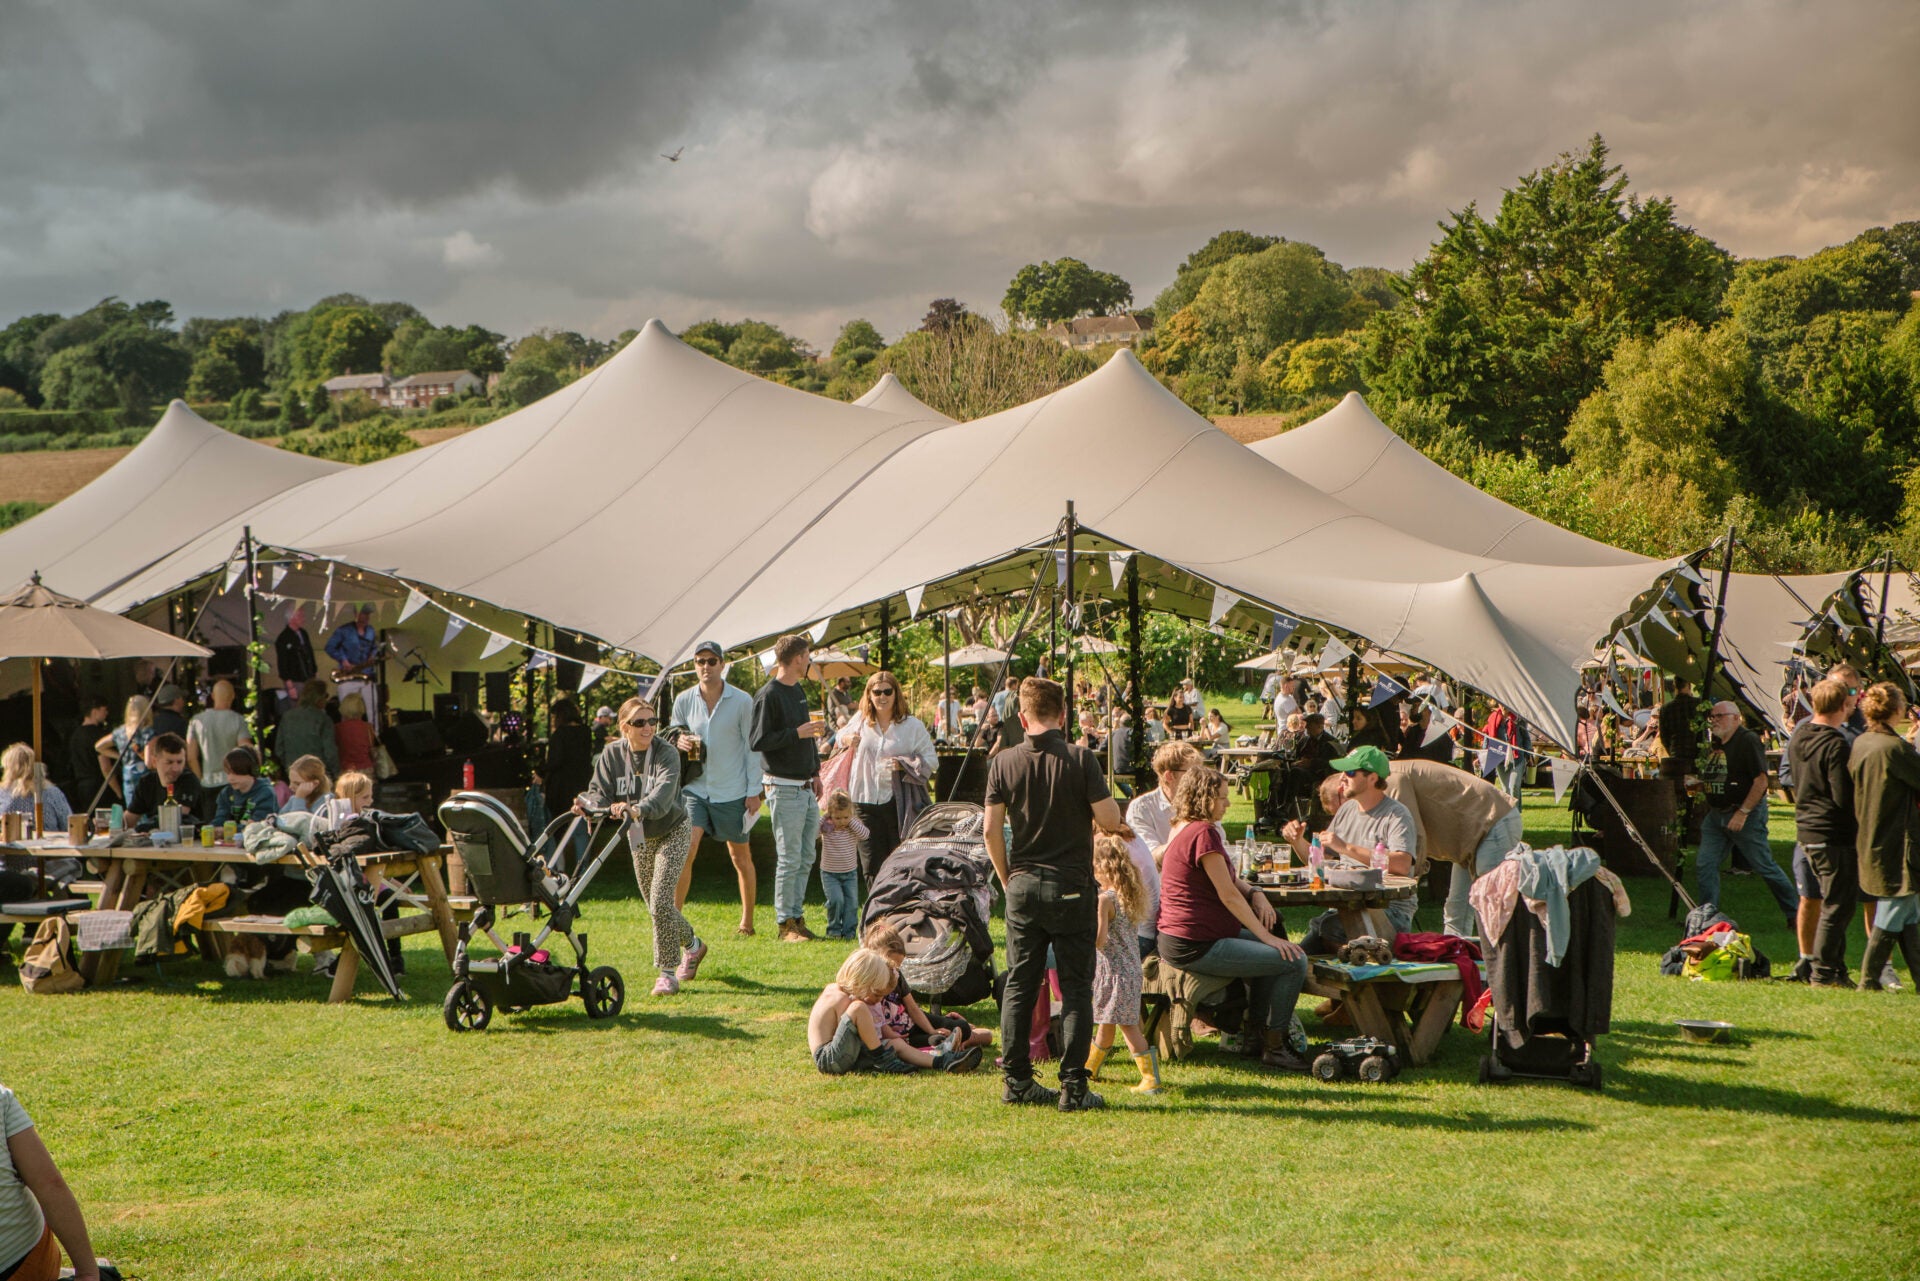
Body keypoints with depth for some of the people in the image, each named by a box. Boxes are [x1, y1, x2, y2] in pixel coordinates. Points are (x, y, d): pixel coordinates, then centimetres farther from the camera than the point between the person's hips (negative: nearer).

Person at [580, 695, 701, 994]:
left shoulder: (666, 753, -21)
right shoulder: (612, 754, -7)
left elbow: (663, 793, -37)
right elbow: (600, 790, -13)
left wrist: (637, 809, -57)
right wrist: (589, 805, -37)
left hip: (672, 832, -5)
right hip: (639, 838, 5)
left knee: (660, 902, -17)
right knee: (656, 905, 13)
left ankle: (667, 973, -7)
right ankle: (692, 945, 40)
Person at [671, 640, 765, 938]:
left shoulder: (742, 701, -4)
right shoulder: (683, 700, 3)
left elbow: (752, 746, -2)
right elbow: (674, 737, 13)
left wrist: (754, 790, -5)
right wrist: (680, 742, -12)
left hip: (732, 791, -2)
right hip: (695, 787, 2)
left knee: (740, 857, 9)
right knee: (684, 849, -14)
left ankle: (747, 921, 23)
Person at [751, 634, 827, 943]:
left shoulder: (798, 692, 15)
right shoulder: (768, 695, -12)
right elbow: (757, 741, -17)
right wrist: (798, 733, -18)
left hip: (805, 787, 9)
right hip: (785, 787, -9)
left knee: (805, 859, 10)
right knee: (789, 859, -5)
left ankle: (797, 917, 16)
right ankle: (786, 923, 2)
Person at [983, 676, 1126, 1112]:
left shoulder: (1004, 763, 1)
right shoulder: (1081, 760, -9)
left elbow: (992, 830, 1)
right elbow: (1110, 821, -11)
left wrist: (1008, 879, 14)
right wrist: (1108, 796, 11)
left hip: (1023, 885, 3)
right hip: (1071, 887, -3)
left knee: (1019, 985, 11)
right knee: (1075, 988, 2)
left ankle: (1017, 1081, 13)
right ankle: (1073, 1087, -1)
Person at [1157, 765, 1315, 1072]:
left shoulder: (1183, 829, 16)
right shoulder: (1203, 833, -17)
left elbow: (1228, 878, 22)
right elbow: (1229, 895, -18)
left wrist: (1255, 894, 2)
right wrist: (1266, 936, -13)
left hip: (1177, 940, 11)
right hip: (1197, 947, -11)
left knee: (1268, 949, 29)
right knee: (1293, 961, -11)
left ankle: (1254, 1034, 28)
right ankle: (1274, 1046, 0)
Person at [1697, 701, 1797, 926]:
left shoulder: (1748, 740, -12)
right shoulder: (1714, 744, 12)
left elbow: (1761, 781, -18)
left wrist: (1743, 812, -20)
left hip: (1746, 815, -8)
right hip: (1715, 814, 8)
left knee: (1764, 866, -1)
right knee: (1705, 864, -2)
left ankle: (1795, 913, 13)